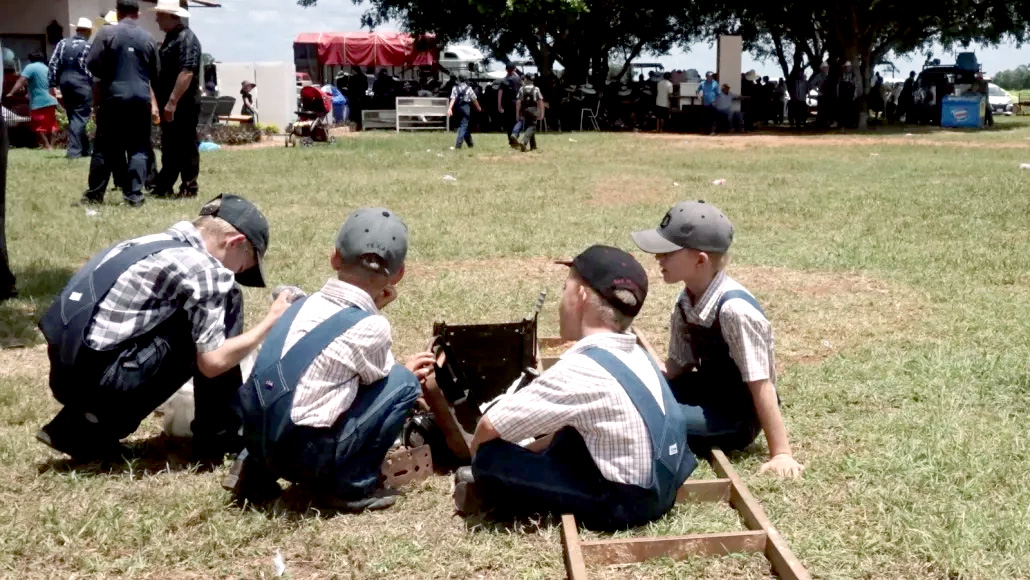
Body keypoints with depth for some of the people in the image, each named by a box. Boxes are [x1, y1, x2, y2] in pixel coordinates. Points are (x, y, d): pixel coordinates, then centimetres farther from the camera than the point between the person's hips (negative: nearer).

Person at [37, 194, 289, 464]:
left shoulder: (151, 243, 19)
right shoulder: (202, 267, -6)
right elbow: (213, 362, -8)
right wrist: (270, 322, 5)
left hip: (67, 372, 8)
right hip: (97, 378, -8)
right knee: (223, 301, -2)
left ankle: (79, 427, 16)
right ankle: (220, 437, 6)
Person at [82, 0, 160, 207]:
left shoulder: (107, 33, -2)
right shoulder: (147, 38, 9)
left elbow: (94, 67, -4)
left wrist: (98, 99, 10)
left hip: (113, 97, -2)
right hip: (141, 99, 2)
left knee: (105, 148, 5)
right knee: (138, 149, 5)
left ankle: (95, 194, 12)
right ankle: (134, 195, 0)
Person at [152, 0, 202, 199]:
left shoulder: (186, 39, -15)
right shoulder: (171, 37, 17)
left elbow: (187, 72, -25)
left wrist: (172, 102, -26)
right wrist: (164, 102, 20)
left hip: (183, 104, -10)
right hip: (171, 104, 10)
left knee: (186, 146, -3)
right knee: (169, 146, 14)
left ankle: (189, 188, 4)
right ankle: (163, 188, 20)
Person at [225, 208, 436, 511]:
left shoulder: (306, 304, 9)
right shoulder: (370, 327, -10)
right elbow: (380, 377, 9)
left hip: (255, 440, 7)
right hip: (303, 454, -7)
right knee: (404, 382, 2)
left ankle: (256, 470, 19)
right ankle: (351, 486, 5)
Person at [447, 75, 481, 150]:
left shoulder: (455, 88, 3)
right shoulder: (468, 88, -1)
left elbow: (453, 99, -10)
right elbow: (474, 100, 6)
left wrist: (449, 108, -18)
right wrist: (478, 108, 21)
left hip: (458, 108, 4)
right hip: (466, 107, -3)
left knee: (464, 125, 17)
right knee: (463, 126, -6)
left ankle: (470, 143, 29)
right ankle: (458, 145, -21)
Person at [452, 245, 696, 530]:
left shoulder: (581, 368, -22)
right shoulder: (634, 354, 5)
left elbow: (489, 427, -15)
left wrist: (480, 462, 4)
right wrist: (530, 449, 15)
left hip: (625, 504, -9)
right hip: (659, 488, 9)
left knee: (490, 456, -13)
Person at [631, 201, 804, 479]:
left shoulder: (734, 310, -29)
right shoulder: (686, 302, -5)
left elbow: (760, 385, -26)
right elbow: (677, 366, 6)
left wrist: (781, 453, -24)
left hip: (737, 415, -8)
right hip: (708, 391, 8)